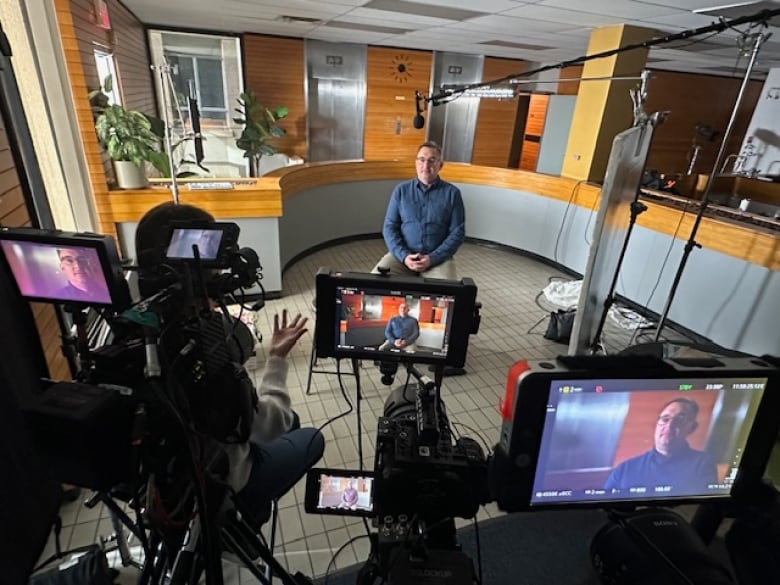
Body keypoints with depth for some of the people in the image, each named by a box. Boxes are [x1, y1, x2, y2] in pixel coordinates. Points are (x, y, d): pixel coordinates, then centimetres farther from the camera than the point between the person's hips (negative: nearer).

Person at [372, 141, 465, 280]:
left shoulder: (452, 193, 2)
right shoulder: (401, 190, 7)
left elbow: (457, 232, -1)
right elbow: (390, 227, 3)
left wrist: (432, 258, -14)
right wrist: (403, 256, -13)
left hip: (438, 257, -1)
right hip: (402, 254, 1)